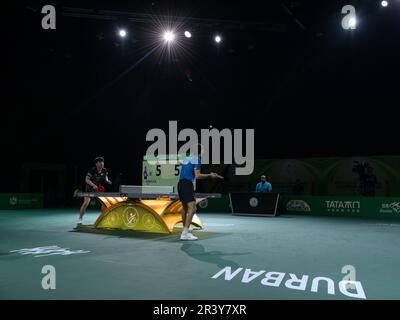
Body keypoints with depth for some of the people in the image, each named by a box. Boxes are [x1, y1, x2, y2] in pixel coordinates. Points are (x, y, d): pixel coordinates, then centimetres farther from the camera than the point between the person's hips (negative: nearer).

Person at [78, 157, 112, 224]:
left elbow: (106, 178, 8)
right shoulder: (92, 170, -23)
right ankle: (80, 219, 0)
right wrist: (93, 185, -34)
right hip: (89, 189, -5)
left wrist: (107, 181, -15)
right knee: (86, 203, -14)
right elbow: (86, 179, -22)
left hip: (99, 189, 5)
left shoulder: (104, 170, -9)